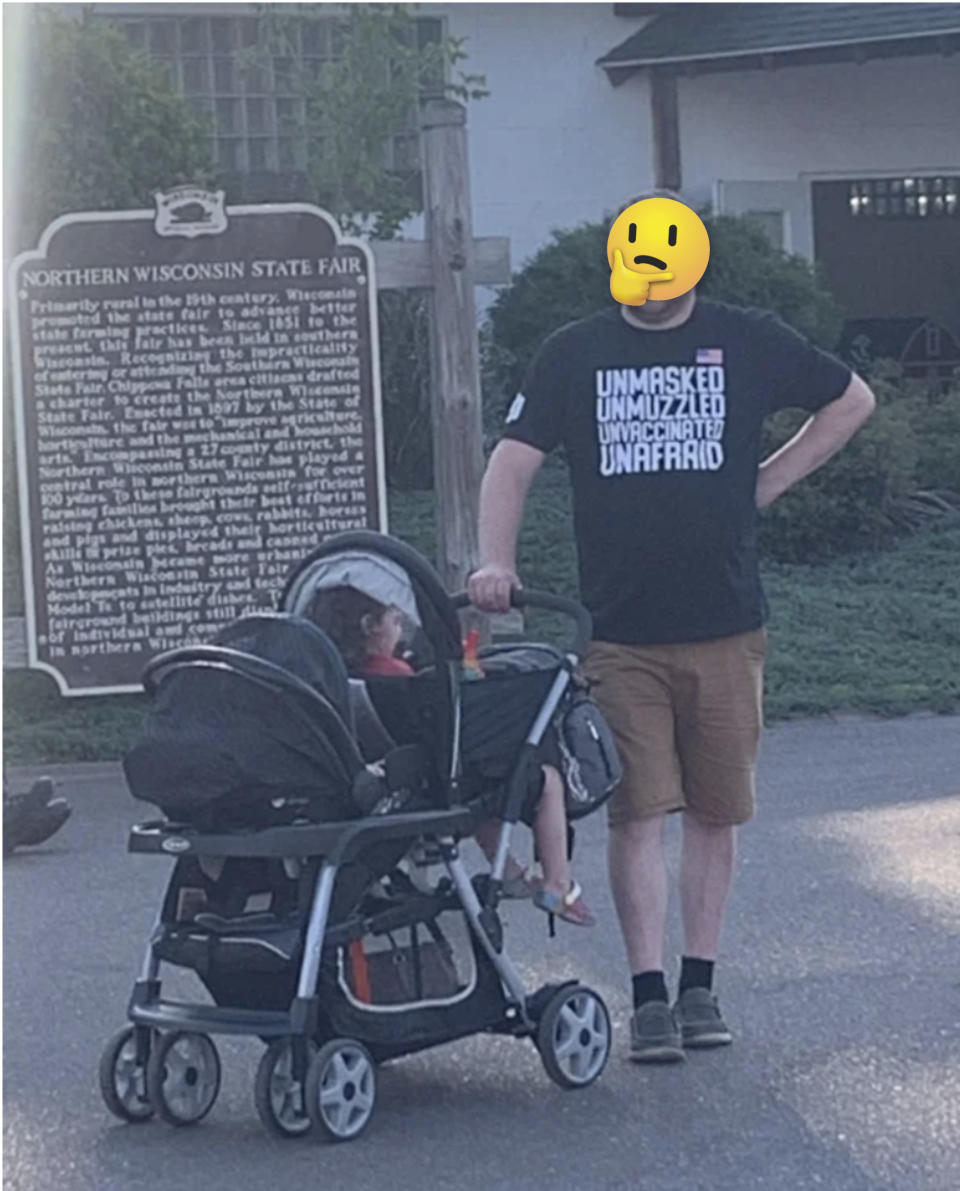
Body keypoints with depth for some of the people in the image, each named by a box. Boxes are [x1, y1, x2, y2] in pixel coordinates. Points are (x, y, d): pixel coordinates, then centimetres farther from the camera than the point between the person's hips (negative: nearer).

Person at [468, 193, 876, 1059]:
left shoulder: (747, 342, 5)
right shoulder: (574, 355, 6)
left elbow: (852, 402, 17)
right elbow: (514, 462, 2)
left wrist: (769, 482, 8)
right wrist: (496, 563, -15)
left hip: (726, 628, 1)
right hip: (621, 632, -1)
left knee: (716, 812, 7)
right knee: (637, 814, -5)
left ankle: (700, 986, 17)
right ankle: (650, 997, -1)